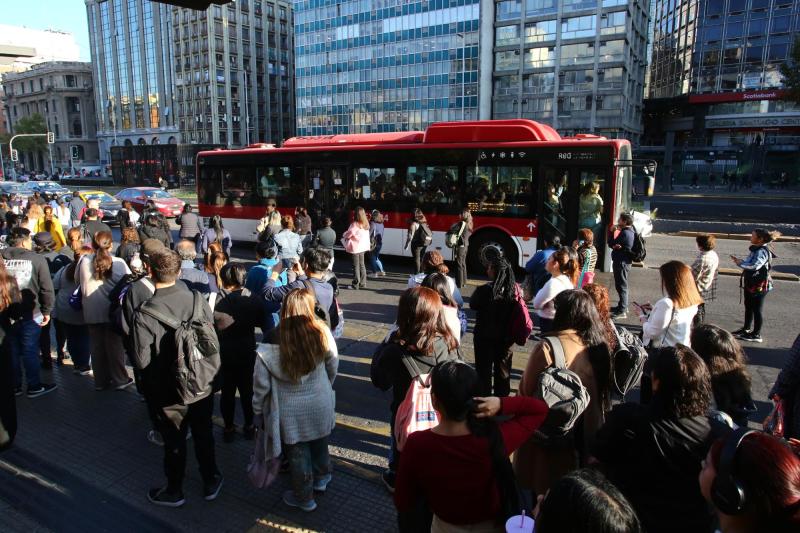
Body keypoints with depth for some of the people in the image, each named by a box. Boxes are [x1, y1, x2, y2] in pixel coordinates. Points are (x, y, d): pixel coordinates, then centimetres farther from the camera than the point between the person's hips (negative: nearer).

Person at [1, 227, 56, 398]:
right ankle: (34, 386, 13)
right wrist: (47, 311, -2)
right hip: (30, 313, -4)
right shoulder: (37, 259, -11)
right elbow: (47, 288, -11)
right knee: (30, 351, 5)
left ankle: (14, 386, 24)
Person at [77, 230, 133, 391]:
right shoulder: (118, 263, -13)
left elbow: (77, 280, 11)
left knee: (97, 346, 13)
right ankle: (119, 380, 15)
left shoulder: (84, 262, -4)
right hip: (112, 311, -2)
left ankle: (100, 381, 23)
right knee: (115, 345, 8)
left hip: (91, 312, 3)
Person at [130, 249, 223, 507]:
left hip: (169, 393, -2)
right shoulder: (198, 301, -16)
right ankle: (211, 482, 41)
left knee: (174, 441, 18)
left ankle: (174, 491, 40)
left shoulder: (144, 314, -25)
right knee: (204, 434, 23)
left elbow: (141, 361, -19)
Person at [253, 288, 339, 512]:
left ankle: (304, 497, 38)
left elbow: (261, 385, -14)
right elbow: (333, 367, -4)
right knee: (319, 443, 27)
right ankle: (321, 477, 51)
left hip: (291, 413, -1)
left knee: (297, 453, 19)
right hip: (320, 406, 2)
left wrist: (258, 412, 3)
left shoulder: (271, 346, -23)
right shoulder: (322, 334, -20)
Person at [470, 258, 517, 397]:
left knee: (484, 370, 10)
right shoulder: (514, 289, -9)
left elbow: (472, 305, -5)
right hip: (505, 337, 4)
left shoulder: (484, 290, -21)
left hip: (485, 337, -4)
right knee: (503, 370, 18)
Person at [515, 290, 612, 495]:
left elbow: (526, 391, -12)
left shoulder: (547, 348, -22)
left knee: (543, 491, 12)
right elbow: (603, 394, 3)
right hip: (587, 438, 5)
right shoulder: (598, 347, -6)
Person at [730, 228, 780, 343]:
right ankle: (746, 329, 35)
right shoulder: (756, 249, 9)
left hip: (759, 285, -10)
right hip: (750, 284, 10)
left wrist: (741, 263, -20)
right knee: (748, 307, 20)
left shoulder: (762, 251, -21)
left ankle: (756, 335, 11)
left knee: (757, 309, 1)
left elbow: (755, 265, -34)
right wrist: (740, 260, -3)